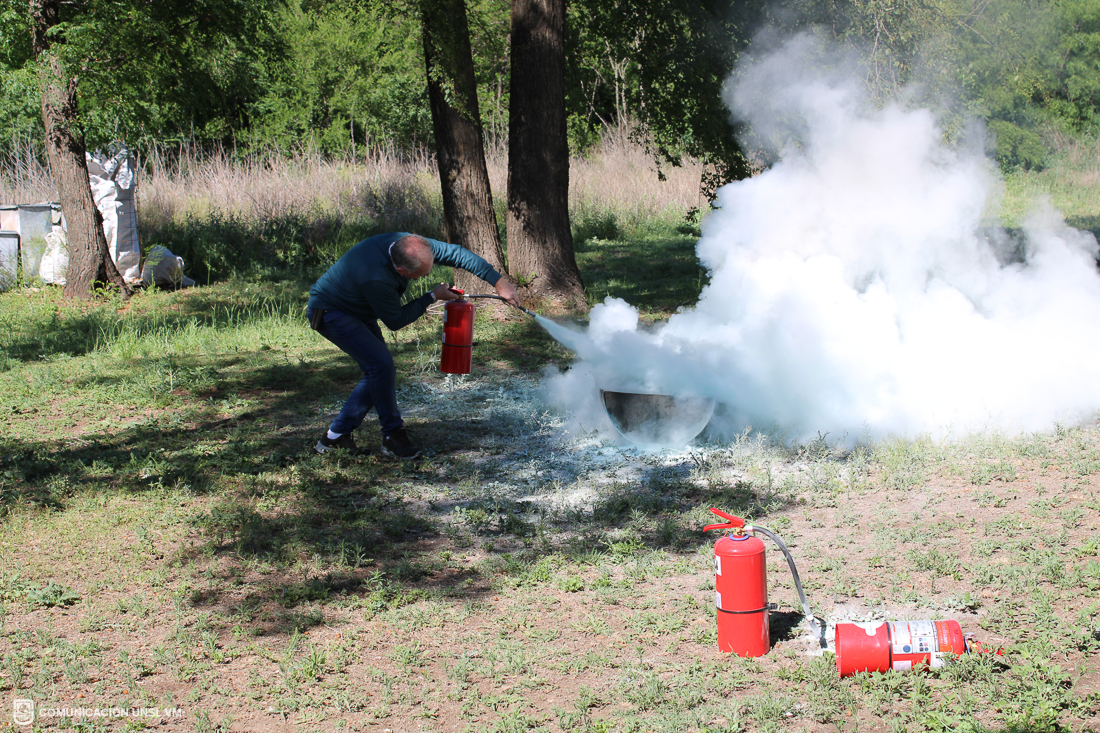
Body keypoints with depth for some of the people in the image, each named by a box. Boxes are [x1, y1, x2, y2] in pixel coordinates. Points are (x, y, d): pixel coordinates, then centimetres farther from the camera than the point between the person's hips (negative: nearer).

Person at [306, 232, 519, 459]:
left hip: (359, 312, 9)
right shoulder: (376, 279, -40)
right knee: (381, 364, -21)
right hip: (330, 313, -9)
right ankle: (393, 436, -7)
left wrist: (498, 281, -12)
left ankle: (336, 434, 11)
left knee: (379, 371, 4)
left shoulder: (412, 245, -20)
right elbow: (395, 321, -22)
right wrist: (433, 296, -16)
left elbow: (455, 253, -9)